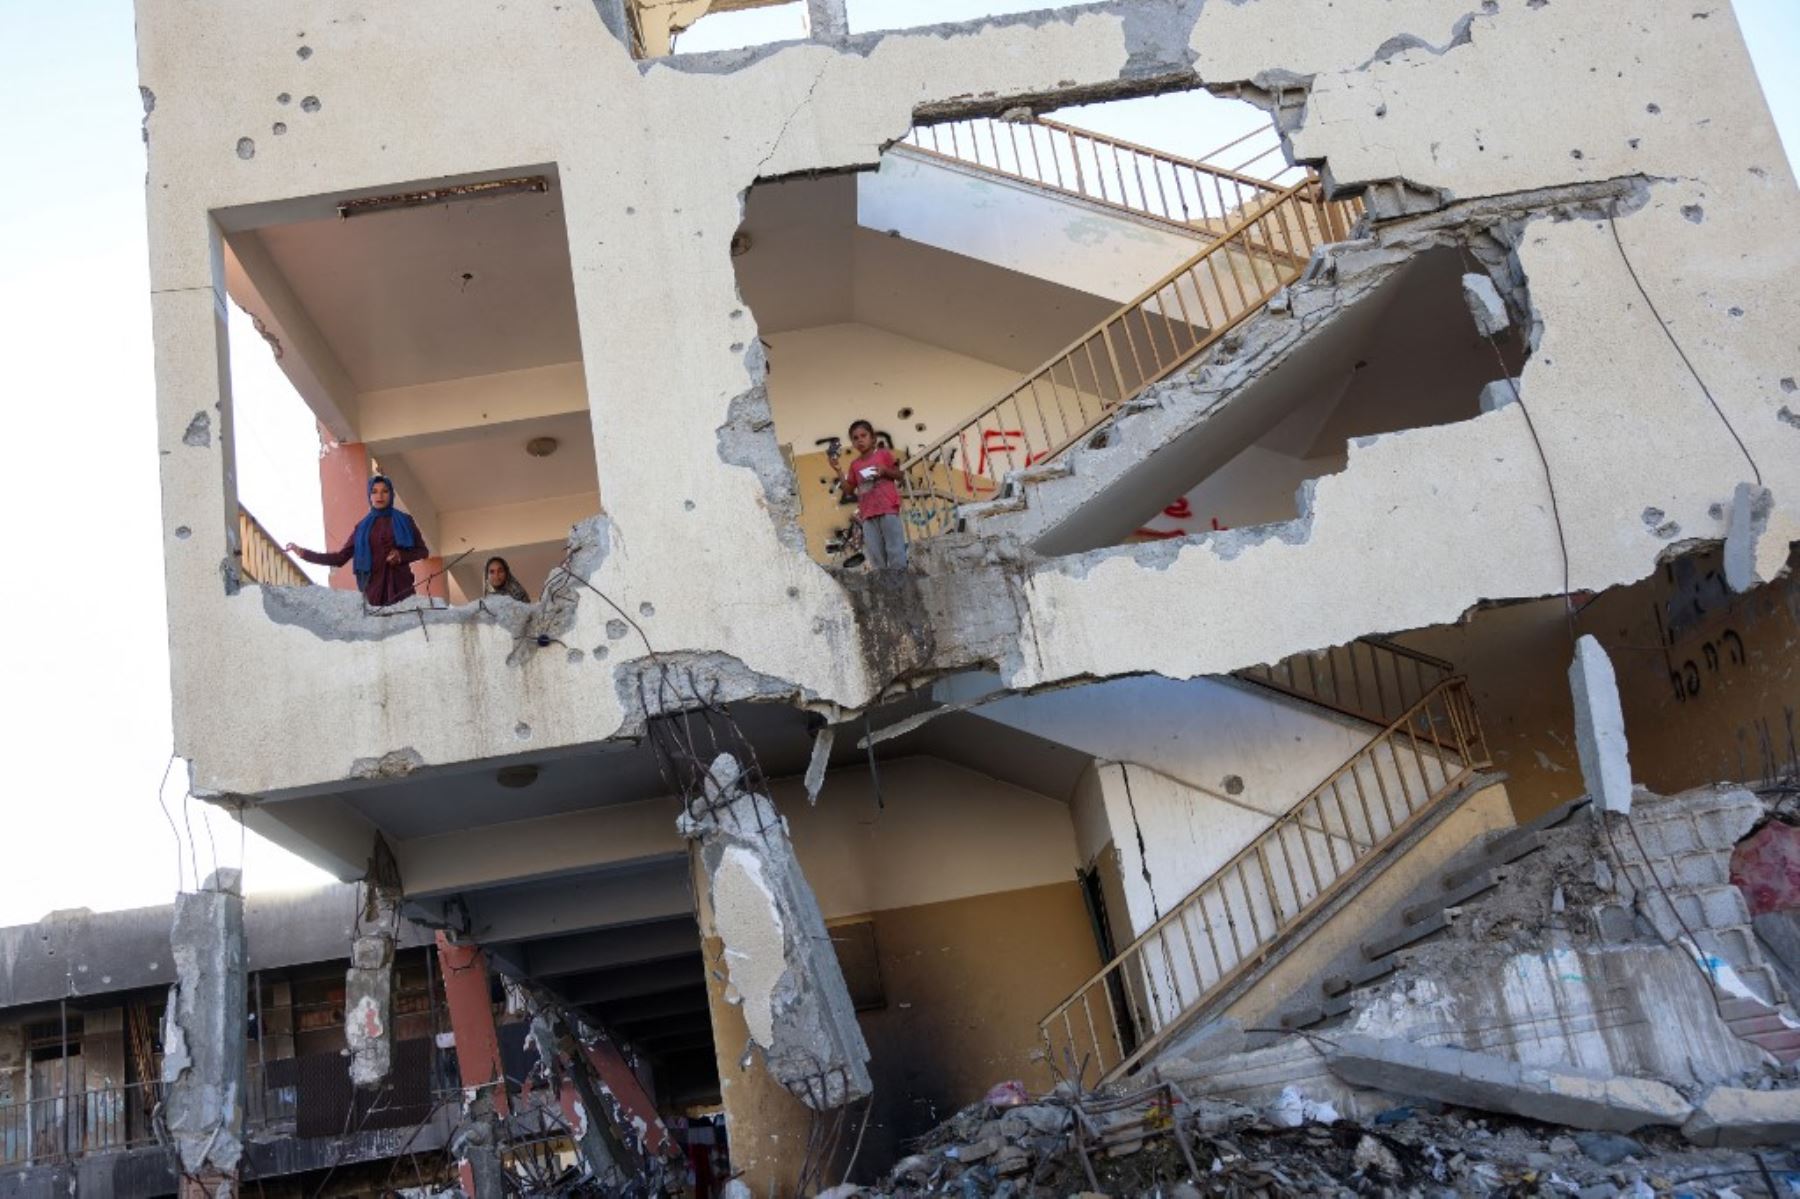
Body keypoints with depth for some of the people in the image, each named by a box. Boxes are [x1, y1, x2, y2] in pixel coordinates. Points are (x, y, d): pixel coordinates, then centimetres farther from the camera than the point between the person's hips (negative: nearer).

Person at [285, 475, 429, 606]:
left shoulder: (404, 521, 8)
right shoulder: (362, 527, 12)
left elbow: (423, 551, 10)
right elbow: (341, 558, 9)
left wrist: (402, 556, -9)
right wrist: (304, 554, 2)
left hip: (401, 587, -2)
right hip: (374, 589, 2)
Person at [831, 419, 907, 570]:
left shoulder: (883, 453, 5)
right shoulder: (855, 464, 14)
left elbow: (899, 475, 4)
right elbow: (849, 490, 12)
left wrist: (885, 471, -14)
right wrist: (839, 471, 3)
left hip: (888, 509, -4)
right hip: (868, 513, 4)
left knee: (895, 550, -7)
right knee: (874, 555, 0)